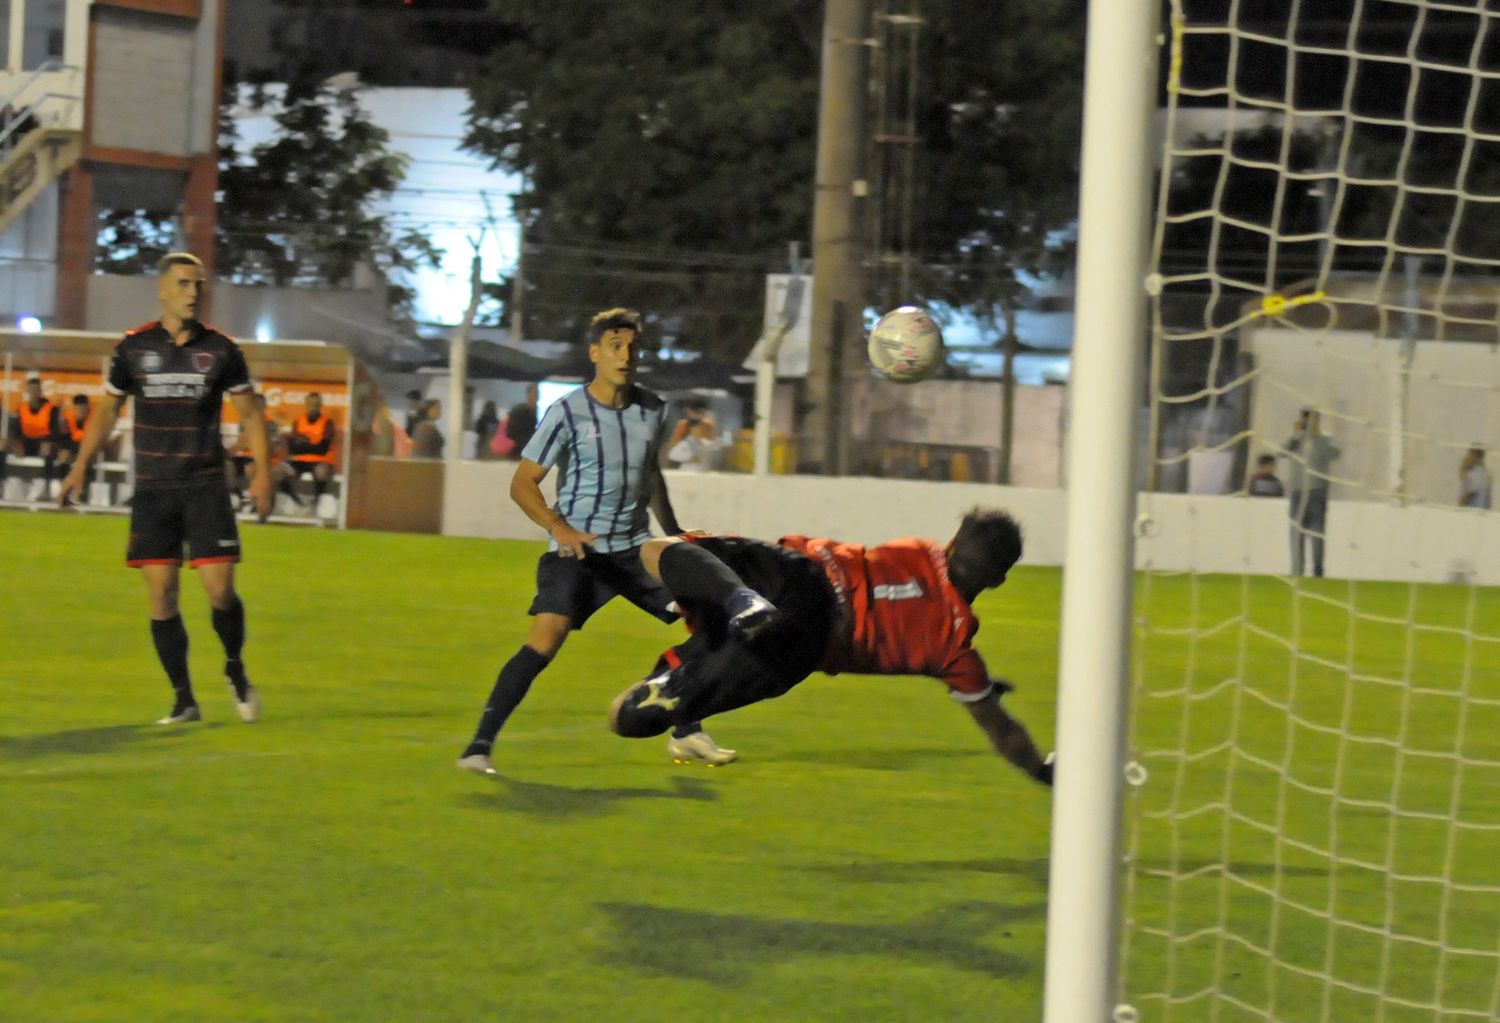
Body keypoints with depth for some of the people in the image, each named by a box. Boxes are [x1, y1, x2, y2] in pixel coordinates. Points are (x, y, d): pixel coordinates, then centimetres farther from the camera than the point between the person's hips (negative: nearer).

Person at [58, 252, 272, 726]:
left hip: (206, 486, -1)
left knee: (219, 589, -9)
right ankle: (183, 699, 7)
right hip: (152, 489, 1)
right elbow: (107, 410, 14)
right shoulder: (134, 348, 3)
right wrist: (79, 467, 9)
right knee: (161, 592, -2)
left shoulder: (221, 350, 1)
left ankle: (235, 669, 20)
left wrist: (263, 473, -3)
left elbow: (250, 414, 6)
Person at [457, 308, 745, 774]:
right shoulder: (567, 413, -11)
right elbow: (523, 483, -9)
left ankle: (686, 735, 18)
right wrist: (559, 528, -25)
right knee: (545, 639, -23)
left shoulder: (652, 410, 6)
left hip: (635, 548, 6)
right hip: (576, 549, -6)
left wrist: (676, 536, 25)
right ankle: (479, 747, -19)